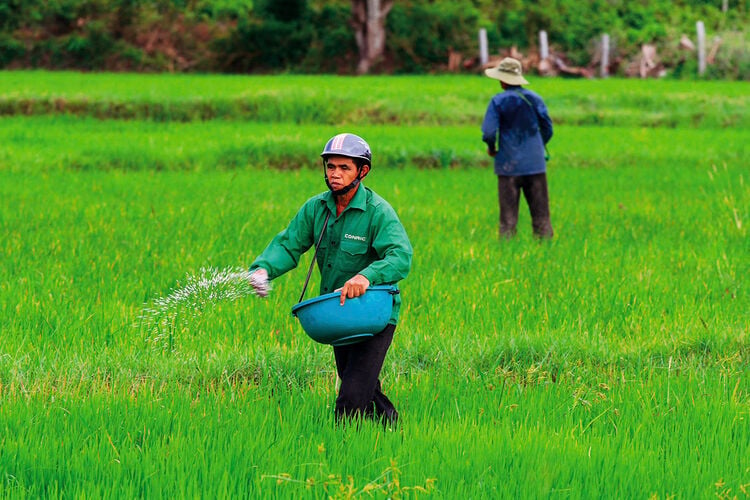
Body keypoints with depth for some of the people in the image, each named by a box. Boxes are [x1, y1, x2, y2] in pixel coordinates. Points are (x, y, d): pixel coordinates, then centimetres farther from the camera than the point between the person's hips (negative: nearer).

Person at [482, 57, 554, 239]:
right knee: (540, 211, 7)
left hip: (509, 164, -2)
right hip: (535, 163, 2)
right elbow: (548, 129, 8)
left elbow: (489, 132, -14)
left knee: (508, 213, 3)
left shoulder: (498, 101, -8)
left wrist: (491, 148, 6)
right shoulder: (534, 99, 2)